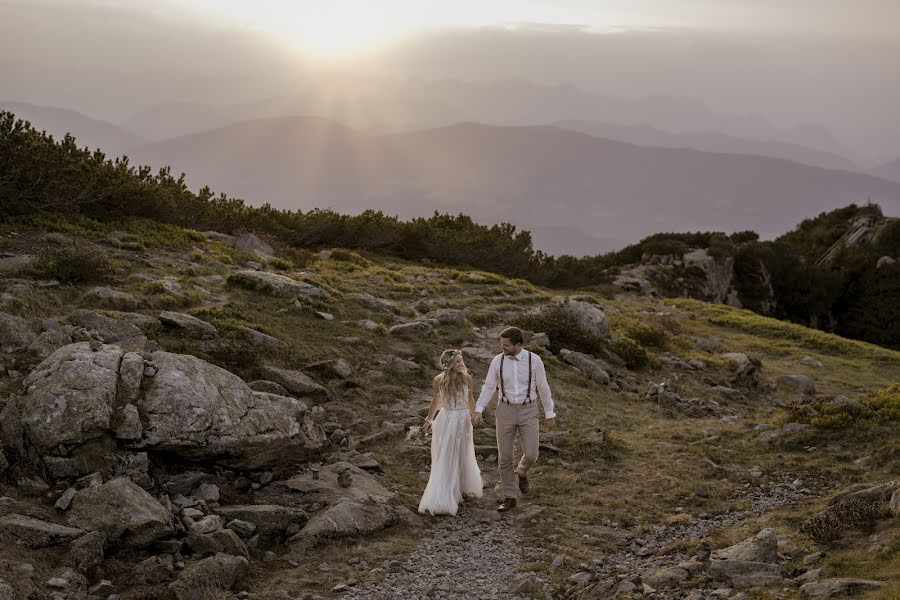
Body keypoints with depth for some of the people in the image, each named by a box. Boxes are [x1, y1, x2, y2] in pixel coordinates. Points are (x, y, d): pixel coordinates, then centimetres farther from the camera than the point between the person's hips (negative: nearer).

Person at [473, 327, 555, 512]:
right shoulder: (498, 361, -6)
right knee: (504, 456, 0)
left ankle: (521, 471, 29)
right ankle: (510, 497, 15)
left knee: (530, 455, -9)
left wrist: (550, 414, 3)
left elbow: (543, 388, -1)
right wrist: (478, 411, -9)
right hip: (506, 411, 1)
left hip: (528, 412, -1)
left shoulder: (534, 360, -10)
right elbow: (488, 388, 0)